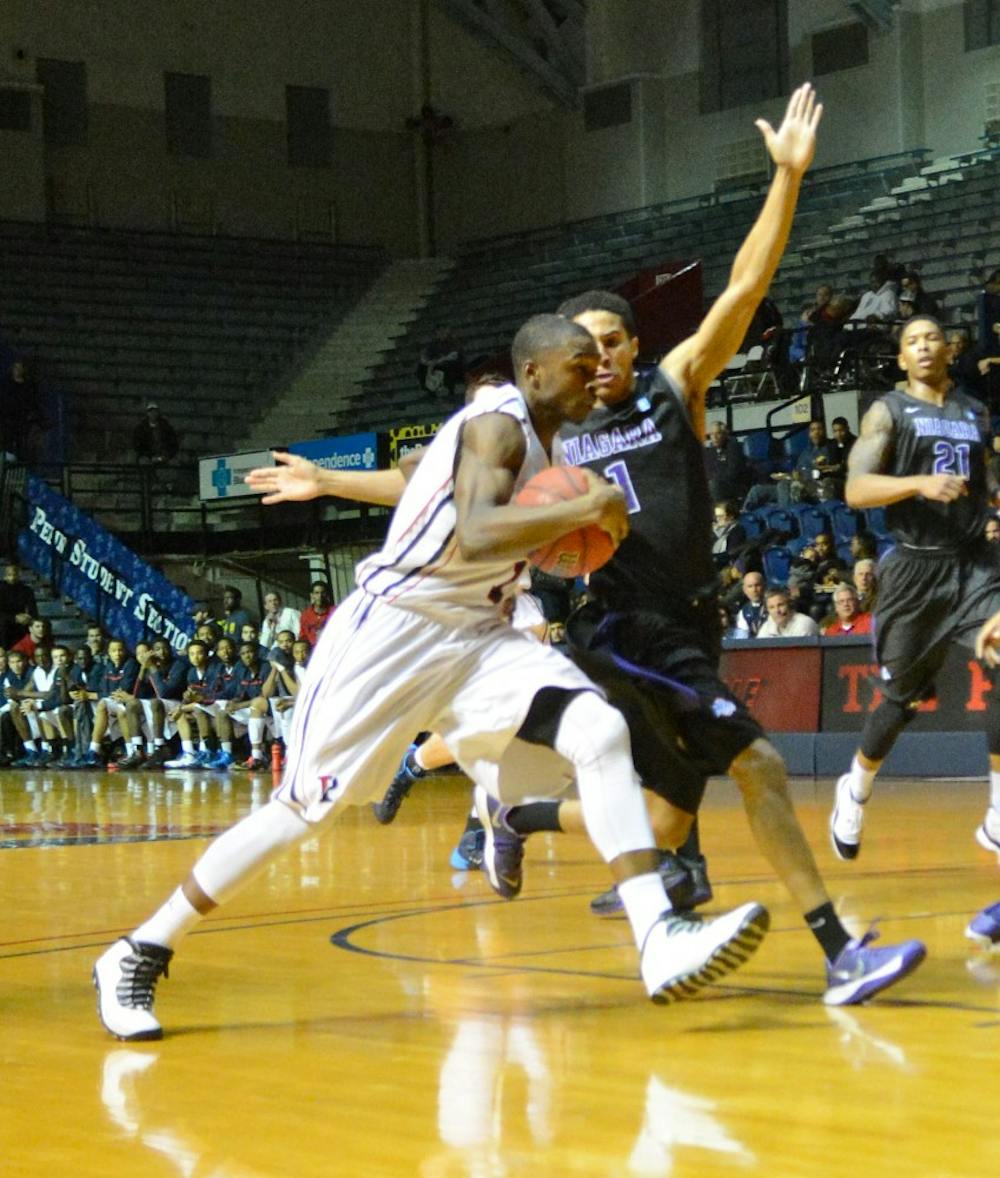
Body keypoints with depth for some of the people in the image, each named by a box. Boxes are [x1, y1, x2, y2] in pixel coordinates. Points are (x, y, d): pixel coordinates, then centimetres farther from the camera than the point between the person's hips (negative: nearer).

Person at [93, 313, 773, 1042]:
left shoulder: (544, 443, 13)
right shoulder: (497, 425, -14)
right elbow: (475, 536, -31)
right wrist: (586, 508, -27)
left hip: (477, 633, 8)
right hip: (393, 627, -8)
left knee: (602, 732, -14)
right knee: (304, 810, -6)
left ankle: (659, 940, -22)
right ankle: (138, 957, 7)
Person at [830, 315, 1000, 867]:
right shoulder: (887, 411, -1)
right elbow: (856, 490, -13)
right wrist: (920, 483, -28)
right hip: (916, 568, -3)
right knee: (901, 695, 5)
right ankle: (855, 791, 32)